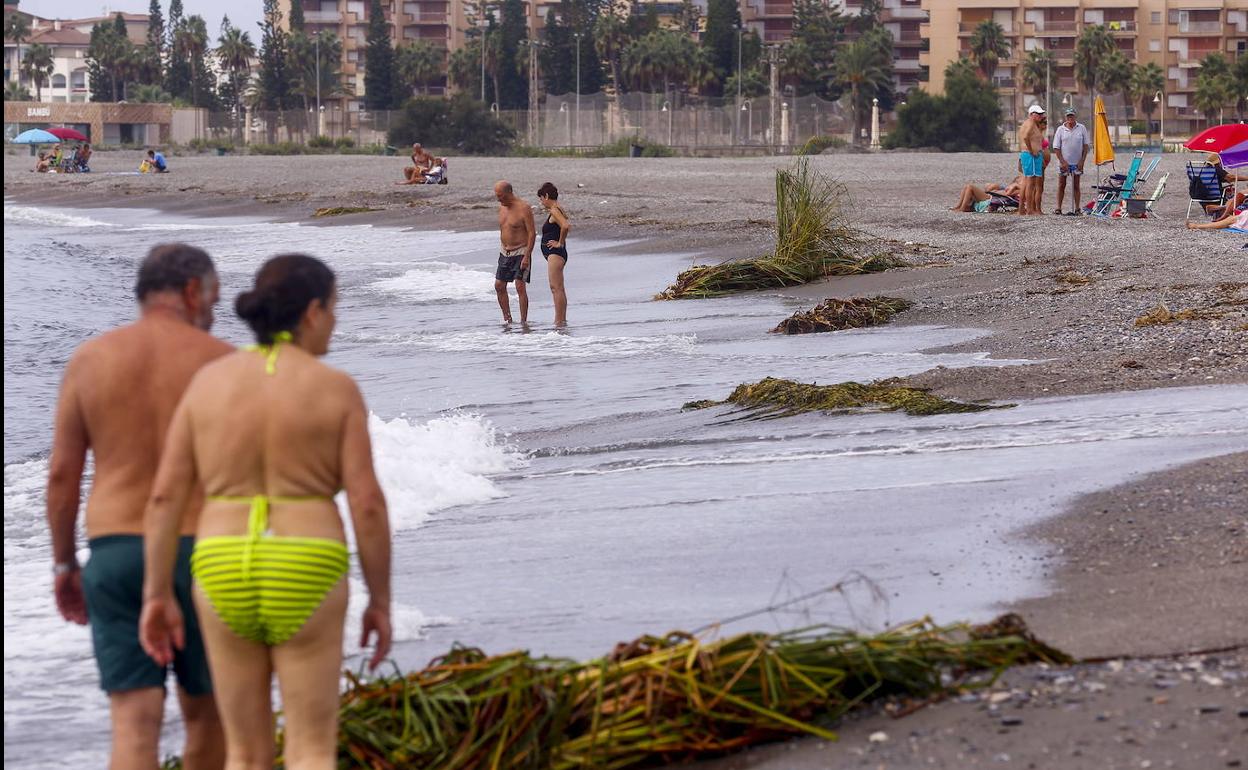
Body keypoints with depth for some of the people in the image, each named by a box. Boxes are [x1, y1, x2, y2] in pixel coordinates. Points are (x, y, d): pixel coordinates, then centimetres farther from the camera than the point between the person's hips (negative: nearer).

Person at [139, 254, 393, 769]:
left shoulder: (209, 382, 3)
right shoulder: (337, 390, -5)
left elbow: (165, 495, 0)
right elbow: (368, 504, -7)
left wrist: (158, 598, 4)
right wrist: (381, 601, 2)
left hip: (225, 581, 3)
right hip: (303, 584, -3)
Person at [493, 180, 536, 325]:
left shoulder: (523, 209, -15)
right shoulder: (501, 207, 8)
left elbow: (532, 233, -16)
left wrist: (527, 257, -21)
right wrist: (502, 249, 17)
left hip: (520, 252, -8)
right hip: (505, 253, 8)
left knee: (520, 286, -11)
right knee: (499, 285, 6)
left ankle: (523, 321, -7)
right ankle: (507, 318, 16)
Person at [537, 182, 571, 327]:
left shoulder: (554, 211, -14)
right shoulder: (558, 210, 16)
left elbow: (566, 226, -30)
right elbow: (568, 226, 31)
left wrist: (560, 243, -18)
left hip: (555, 254, -11)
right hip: (555, 254, 11)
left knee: (556, 288, -12)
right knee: (558, 288, 14)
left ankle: (560, 321, -14)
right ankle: (562, 320, 19)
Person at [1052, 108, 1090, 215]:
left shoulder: (1082, 128, 1)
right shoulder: (1060, 130, 0)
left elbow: (1086, 145, 3)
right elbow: (1056, 147, -1)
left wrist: (1082, 161, -6)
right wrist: (1062, 161, -10)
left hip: (1077, 163, 0)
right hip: (1064, 163, 0)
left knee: (1076, 186, 4)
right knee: (1061, 185, 4)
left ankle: (1077, 208, 6)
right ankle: (1058, 208, 8)